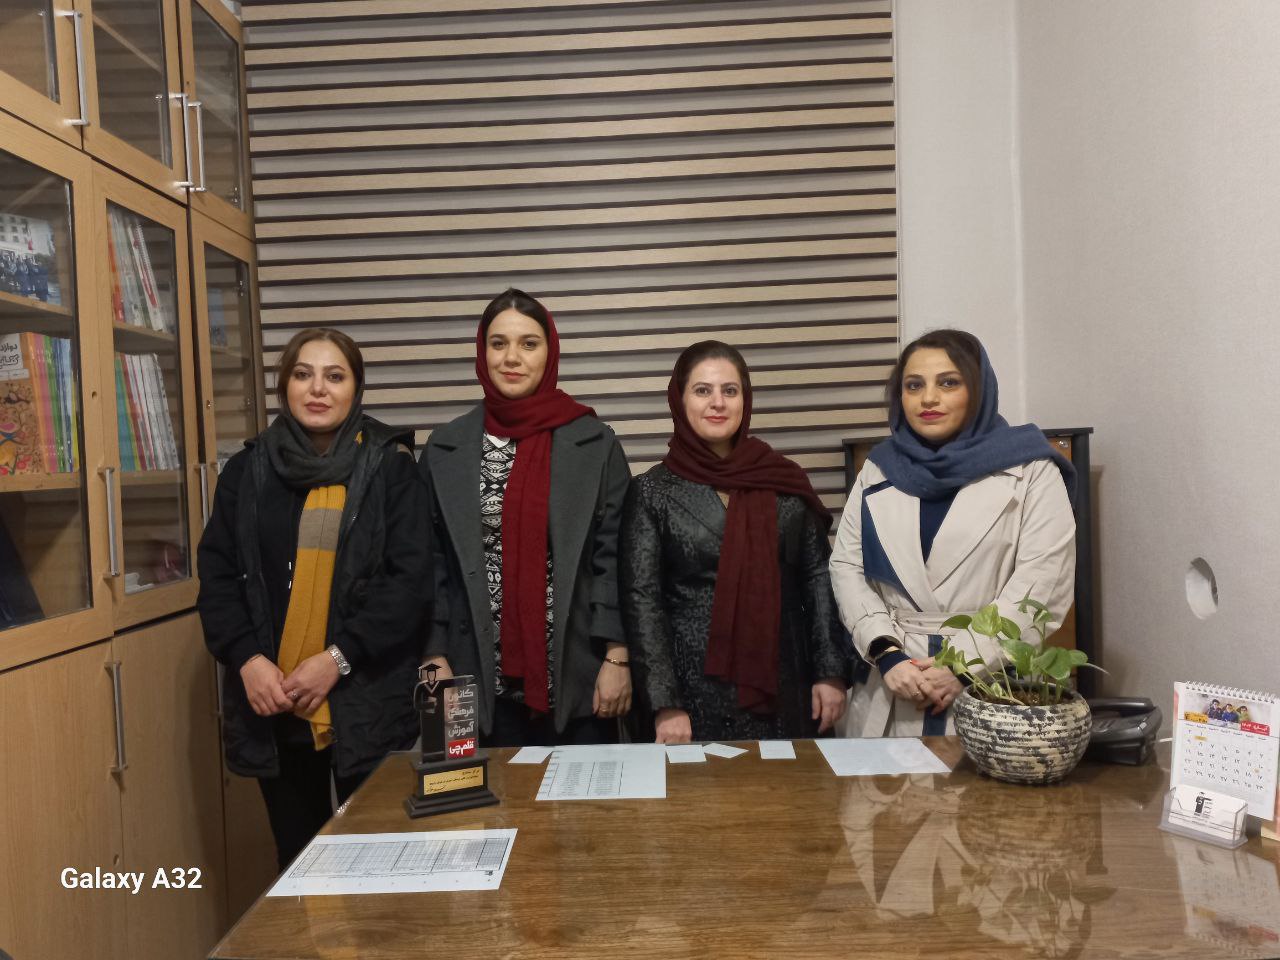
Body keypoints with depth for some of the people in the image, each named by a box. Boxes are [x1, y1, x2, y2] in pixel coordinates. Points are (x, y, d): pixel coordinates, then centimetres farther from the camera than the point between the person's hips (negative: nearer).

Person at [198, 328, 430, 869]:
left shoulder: (390, 466, -2)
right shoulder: (248, 470, 8)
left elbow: (410, 579, -8)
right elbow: (217, 575, 7)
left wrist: (338, 658, -15)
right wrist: (246, 659, -8)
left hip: (368, 700, -3)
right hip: (272, 702, 3)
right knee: (296, 857, 15)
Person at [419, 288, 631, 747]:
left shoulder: (595, 443, -1)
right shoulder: (445, 449, 4)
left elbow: (614, 557, -3)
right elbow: (432, 563, 5)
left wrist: (617, 657, -8)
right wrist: (437, 657, -1)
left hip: (575, 674, -1)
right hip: (484, 678, 1)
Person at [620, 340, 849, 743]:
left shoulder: (785, 481, 3)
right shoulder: (653, 492, -3)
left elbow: (818, 577, 5)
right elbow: (642, 600, -6)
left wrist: (830, 672, 0)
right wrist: (665, 704, -11)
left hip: (781, 689, 2)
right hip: (696, 691, -2)